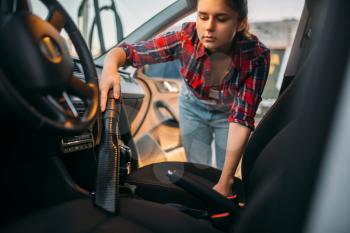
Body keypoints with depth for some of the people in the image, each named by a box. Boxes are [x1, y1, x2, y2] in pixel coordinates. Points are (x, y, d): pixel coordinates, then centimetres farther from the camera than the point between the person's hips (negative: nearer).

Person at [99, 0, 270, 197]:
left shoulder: (257, 56, -33)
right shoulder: (186, 39, -32)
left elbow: (242, 117, -33)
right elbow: (130, 51, -27)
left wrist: (226, 181, -37)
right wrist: (110, 67, -51)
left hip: (228, 113, 0)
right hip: (193, 107, 1)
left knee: (225, 176, 8)